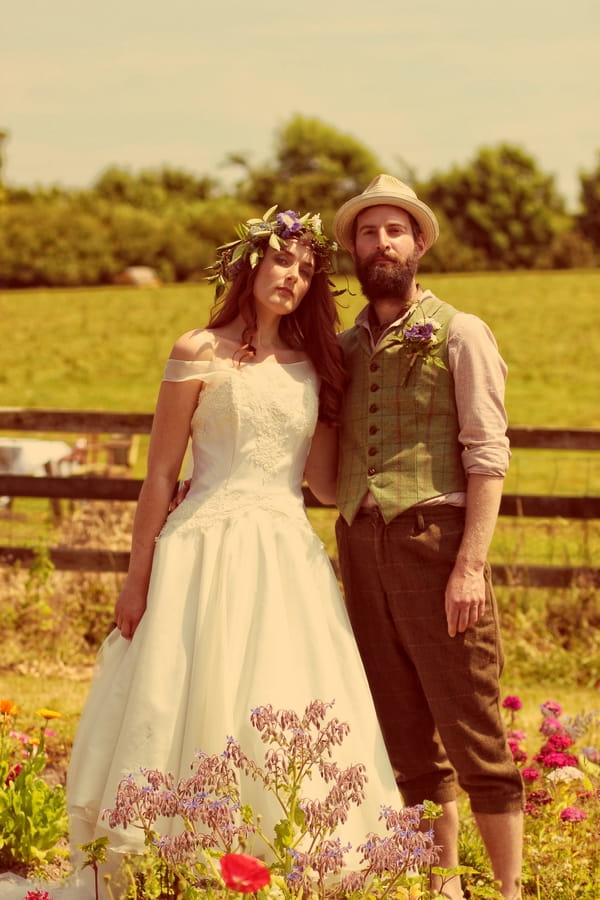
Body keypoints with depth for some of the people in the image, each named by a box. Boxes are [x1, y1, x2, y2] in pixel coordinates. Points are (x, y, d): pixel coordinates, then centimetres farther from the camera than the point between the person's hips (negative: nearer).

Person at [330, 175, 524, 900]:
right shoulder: (343, 348, 16)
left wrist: (470, 565, -15)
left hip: (434, 537, -5)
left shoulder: (459, 335, 2)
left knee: (472, 728, -6)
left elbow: (487, 456, -5)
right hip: (362, 543, 5)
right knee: (405, 733, 8)